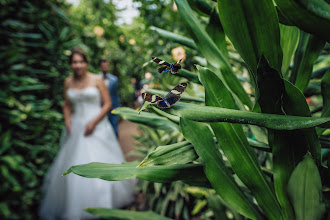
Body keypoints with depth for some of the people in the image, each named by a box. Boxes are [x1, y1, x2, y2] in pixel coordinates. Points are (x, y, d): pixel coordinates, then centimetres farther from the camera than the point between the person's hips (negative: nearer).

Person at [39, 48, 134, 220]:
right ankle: (73, 206, 26)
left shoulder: (97, 80, -3)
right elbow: (67, 106, 15)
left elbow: (107, 104, -4)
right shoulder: (68, 82, 7)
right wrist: (67, 120, -4)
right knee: (73, 165, 7)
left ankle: (103, 202, 18)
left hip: (97, 127, -3)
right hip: (76, 127, 4)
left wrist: (93, 122, -14)